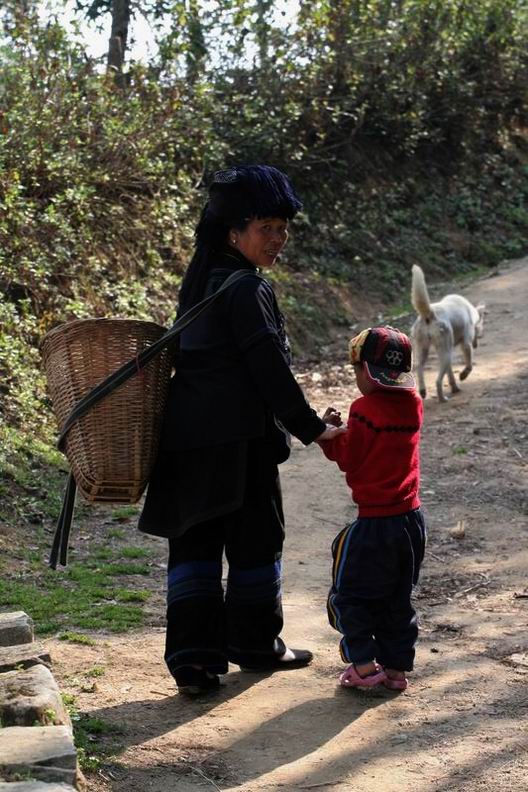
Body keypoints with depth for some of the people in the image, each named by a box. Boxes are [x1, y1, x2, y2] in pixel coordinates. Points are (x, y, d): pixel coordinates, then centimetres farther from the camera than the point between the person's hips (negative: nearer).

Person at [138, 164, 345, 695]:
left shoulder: (200, 280, 13)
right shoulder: (246, 288, -15)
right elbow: (269, 367, -17)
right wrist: (310, 427, -10)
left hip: (189, 435, 8)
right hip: (239, 437, -8)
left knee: (194, 542, 9)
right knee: (255, 540, 8)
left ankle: (192, 653, 7)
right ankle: (255, 644, 21)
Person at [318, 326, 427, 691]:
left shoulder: (365, 409, -16)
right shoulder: (413, 407, 4)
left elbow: (348, 458, -9)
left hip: (374, 523, -7)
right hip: (412, 520, 7)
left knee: (348, 594, 7)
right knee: (398, 599, 17)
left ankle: (364, 664, 3)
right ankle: (396, 667, 20)